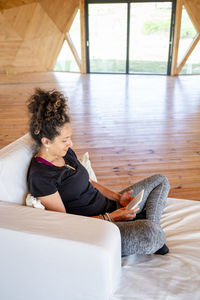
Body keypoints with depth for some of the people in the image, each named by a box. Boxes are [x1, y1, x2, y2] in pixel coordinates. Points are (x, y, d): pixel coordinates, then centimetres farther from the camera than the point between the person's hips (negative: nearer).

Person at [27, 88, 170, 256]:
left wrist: (118, 198, 2)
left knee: (160, 181, 11)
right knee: (151, 233, -33)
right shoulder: (39, 176, -20)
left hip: (109, 207, 9)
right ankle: (156, 238, 4)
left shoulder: (66, 152, 6)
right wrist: (110, 218, -21)